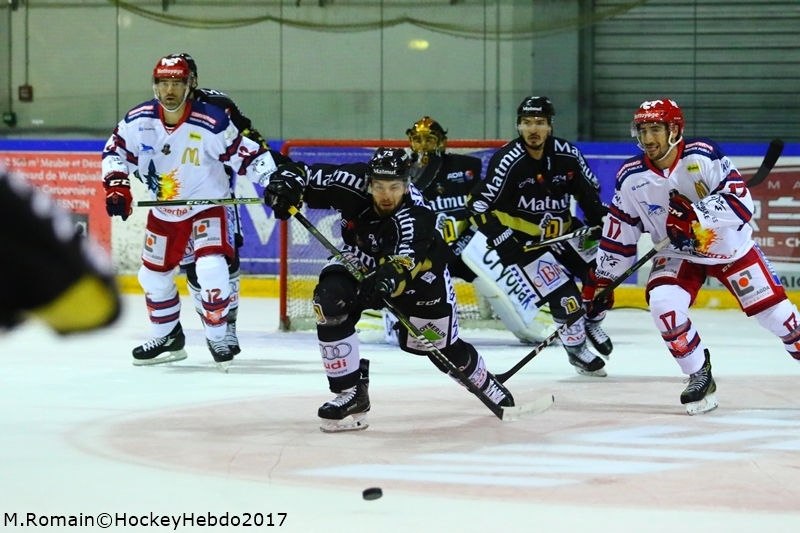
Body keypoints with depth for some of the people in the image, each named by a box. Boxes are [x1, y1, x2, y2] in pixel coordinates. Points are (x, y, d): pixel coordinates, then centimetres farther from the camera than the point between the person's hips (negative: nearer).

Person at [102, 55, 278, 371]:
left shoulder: (211, 124, -25)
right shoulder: (138, 121, -14)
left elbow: (249, 155, -22)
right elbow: (115, 151, -1)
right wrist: (116, 185, -16)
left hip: (207, 206, -5)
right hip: (164, 211, 5)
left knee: (212, 269, -22)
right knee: (154, 275, 13)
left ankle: (217, 339, -2)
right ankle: (168, 338, 36)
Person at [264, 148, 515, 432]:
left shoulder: (416, 216, -39)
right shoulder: (354, 184, -29)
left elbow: (408, 260, -56)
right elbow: (300, 174, -20)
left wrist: (389, 277, -76)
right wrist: (285, 185, -42)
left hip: (420, 268, -2)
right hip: (362, 260, 2)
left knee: (443, 348, 6)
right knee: (330, 299, -27)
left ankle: (487, 384, 42)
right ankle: (351, 393, -17)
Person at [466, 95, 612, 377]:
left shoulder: (567, 154, -7)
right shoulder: (507, 161, -22)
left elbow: (589, 191, 9)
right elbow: (478, 205, -21)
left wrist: (600, 221, -3)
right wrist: (502, 240, -26)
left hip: (562, 231, 6)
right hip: (524, 239, -6)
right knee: (564, 295, -15)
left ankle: (592, 323, 28)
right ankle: (576, 349, 9)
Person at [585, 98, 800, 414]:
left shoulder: (703, 156, -24)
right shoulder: (631, 178, -12)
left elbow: (740, 201, -30)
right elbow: (619, 233, -1)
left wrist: (696, 213, -42)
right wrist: (601, 281, 1)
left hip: (730, 246, -2)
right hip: (678, 254, 2)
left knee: (771, 308, 1)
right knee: (663, 304, -24)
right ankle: (700, 377, -5)